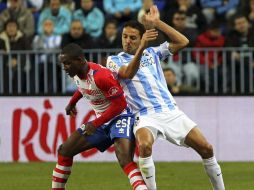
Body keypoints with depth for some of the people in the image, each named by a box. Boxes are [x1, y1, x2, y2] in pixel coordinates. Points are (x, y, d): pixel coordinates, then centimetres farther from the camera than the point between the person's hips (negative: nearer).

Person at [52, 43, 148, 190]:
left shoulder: (101, 76, -29)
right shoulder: (77, 73, -2)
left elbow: (119, 105, -25)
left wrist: (95, 124, -24)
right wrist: (72, 103, 35)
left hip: (121, 117, -9)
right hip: (102, 120, 9)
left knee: (125, 160, -32)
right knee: (64, 151, 9)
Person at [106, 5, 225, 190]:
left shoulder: (152, 53, 15)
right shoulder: (115, 60, 6)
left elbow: (182, 42, 7)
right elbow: (128, 74, -16)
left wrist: (157, 22, 2)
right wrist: (141, 48, -29)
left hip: (171, 111, 4)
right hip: (146, 115, -4)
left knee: (206, 148, -3)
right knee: (145, 145, -36)